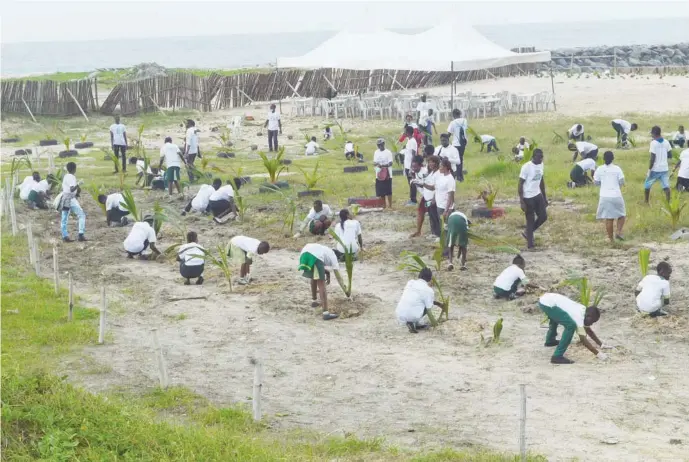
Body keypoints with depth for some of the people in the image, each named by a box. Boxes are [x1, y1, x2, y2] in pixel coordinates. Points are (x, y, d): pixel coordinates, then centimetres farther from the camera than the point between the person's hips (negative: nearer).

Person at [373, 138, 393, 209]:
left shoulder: (388, 152, -5)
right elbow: (374, 163, 11)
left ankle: (390, 205, 2)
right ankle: (384, 204, 17)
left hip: (387, 174, -5)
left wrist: (383, 165, -28)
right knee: (380, 191, 6)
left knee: (388, 191, -4)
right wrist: (375, 163, -13)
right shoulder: (376, 153, 11)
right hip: (379, 175, 5)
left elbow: (390, 163, -13)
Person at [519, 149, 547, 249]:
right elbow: (520, 184, -17)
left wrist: (544, 197, 17)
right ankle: (530, 243, 13)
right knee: (530, 220, 0)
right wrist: (522, 202, -19)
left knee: (543, 216, 7)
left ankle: (527, 233, 27)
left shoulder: (541, 165, 3)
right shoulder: (526, 167, -19)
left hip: (538, 195, 7)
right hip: (528, 197, -7)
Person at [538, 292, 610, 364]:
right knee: (571, 325, -18)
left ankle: (550, 340, 64)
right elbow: (583, 339, -17)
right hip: (547, 303, -10)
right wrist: (598, 353, -15)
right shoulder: (578, 316, -13)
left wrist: (601, 345, 26)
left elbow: (589, 330, 26)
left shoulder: (583, 310, 13)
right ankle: (557, 356, -15)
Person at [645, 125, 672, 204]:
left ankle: (646, 202, 21)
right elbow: (669, 155, 8)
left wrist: (649, 169, -10)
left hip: (655, 169, -5)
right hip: (664, 168, 5)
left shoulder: (653, 143, -13)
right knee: (666, 186, 2)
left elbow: (653, 158, -16)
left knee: (647, 185, 13)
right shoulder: (666, 142, 3)